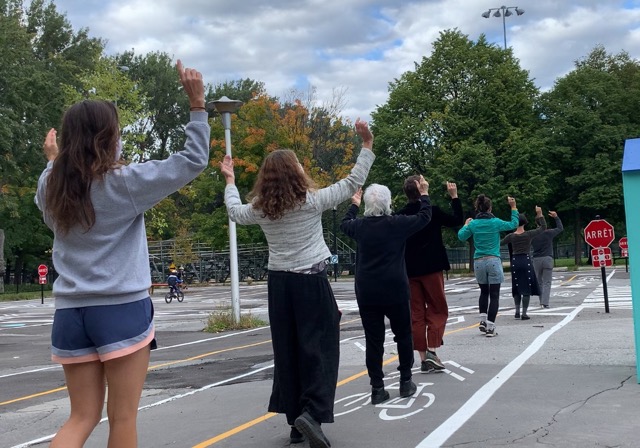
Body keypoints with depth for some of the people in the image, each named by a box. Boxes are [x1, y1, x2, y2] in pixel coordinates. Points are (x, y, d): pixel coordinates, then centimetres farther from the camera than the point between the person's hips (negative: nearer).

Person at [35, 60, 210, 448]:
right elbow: (193, 161, -7)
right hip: (122, 309, -5)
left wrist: (53, 161, 41)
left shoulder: (52, 187, 4)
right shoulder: (124, 182, -10)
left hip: (71, 313, 6)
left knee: (82, 417, 13)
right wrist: (198, 104, -3)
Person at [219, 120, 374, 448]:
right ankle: (311, 413, -14)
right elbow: (352, 183, -4)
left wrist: (230, 180, 36)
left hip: (279, 283, 5)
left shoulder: (261, 209, 2)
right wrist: (367, 146, 2)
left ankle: (295, 420, 14)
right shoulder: (311, 201, -10)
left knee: (287, 351, 9)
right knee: (319, 348, 0)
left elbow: (235, 212, 22)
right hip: (311, 283, -5)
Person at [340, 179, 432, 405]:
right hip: (395, 291, -2)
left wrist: (353, 205, 39)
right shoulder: (397, 223, -7)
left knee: (373, 340, 4)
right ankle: (406, 382, 19)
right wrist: (424, 194, 21)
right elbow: (424, 217, 6)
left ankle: (377, 388, 4)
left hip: (366, 293, 2)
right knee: (403, 335, 14)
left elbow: (344, 224, 25)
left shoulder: (360, 226, 1)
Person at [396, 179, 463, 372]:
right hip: (431, 268, -3)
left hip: (410, 270, 3)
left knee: (416, 313, 8)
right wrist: (454, 196, 8)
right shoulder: (432, 211, -10)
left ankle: (423, 357, 9)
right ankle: (431, 350, -7)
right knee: (438, 309, 8)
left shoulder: (400, 215, -1)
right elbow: (457, 221, 2)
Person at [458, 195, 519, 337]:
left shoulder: (473, 224, 0)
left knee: (484, 292, 21)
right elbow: (513, 224, 10)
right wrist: (513, 207, 17)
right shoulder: (495, 222, -5)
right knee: (494, 295, 1)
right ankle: (490, 327, -4)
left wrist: (466, 224, 26)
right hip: (493, 261, -3)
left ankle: (483, 320, 13)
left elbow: (461, 236, 12)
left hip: (478, 262, 3)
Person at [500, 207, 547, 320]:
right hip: (526, 261, -3)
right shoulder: (528, 234, -6)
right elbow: (543, 227, 2)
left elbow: (500, 243, 11)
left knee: (516, 288, 16)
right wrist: (539, 214, 1)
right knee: (527, 288, 2)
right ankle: (524, 313, -1)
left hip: (515, 262, 3)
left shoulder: (511, 236, -1)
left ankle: (517, 311, 14)